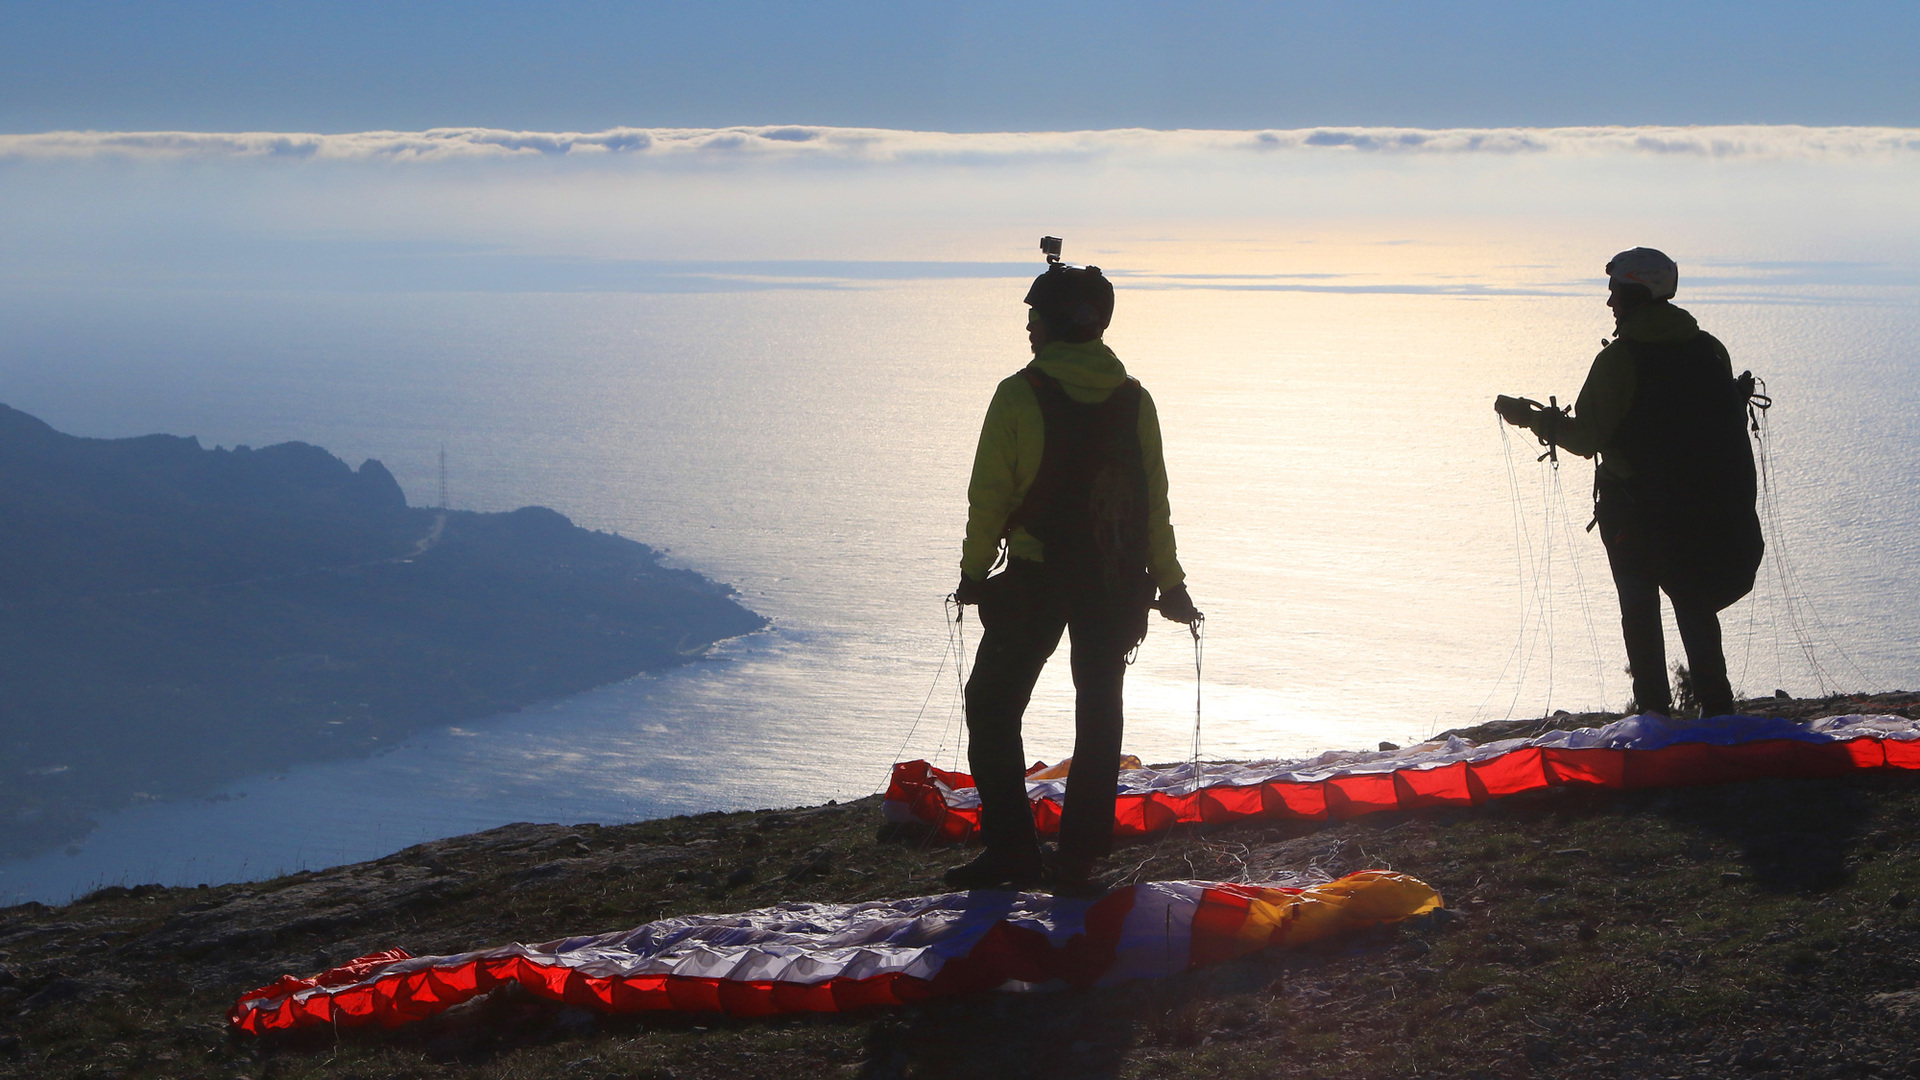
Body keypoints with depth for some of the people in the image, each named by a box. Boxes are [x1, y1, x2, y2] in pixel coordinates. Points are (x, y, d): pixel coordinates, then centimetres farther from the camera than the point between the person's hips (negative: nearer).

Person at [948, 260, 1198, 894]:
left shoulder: (1020, 394, -9)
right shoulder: (1133, 398, 2)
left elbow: (990, 494, -8)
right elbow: (1155, 500, 4)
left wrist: (974, 570, 4)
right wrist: (1170, 584, 12)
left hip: (1036, 579, -4)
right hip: (1117, 584, 4)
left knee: (993, 706, 9)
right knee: (1099, 716, 11)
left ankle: (1010, 848, 5)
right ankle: (1078, 860, 11)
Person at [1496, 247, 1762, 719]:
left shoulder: (1618, 360, -14)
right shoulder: (1708, 349, 2)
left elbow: (1587, 437, -13)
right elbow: (1729, 425, 7)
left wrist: (1530, 416, -2)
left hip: (1632, 507, -4)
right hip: (1700, 506, 4)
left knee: (1640, 608, 9)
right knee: (1695, 607, 14)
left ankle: (1654, 709, 7)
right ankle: (1716, 706, 8)